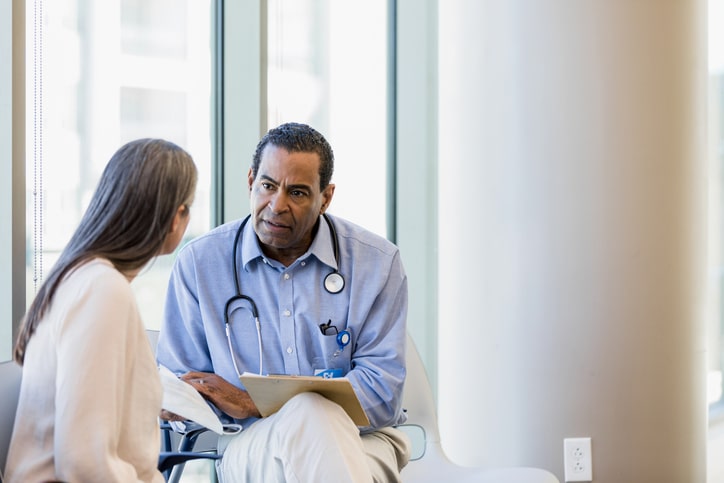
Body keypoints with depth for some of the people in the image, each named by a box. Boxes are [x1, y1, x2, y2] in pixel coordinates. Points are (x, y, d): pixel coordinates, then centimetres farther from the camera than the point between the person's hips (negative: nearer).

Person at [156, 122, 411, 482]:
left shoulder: (377, 263, 1)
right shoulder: (200, 262, 5)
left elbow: (381, 392, -7)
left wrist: (254, 405, -13)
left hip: (363, 439, 1)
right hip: (250, 447, 0)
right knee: (310, 415, -34)